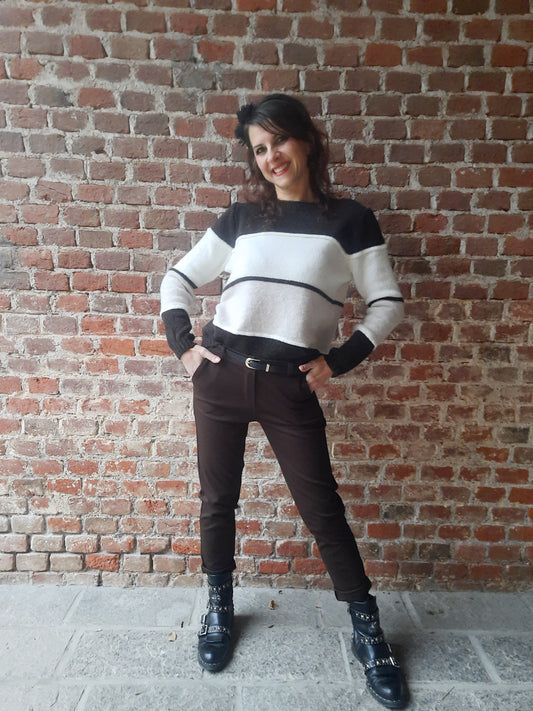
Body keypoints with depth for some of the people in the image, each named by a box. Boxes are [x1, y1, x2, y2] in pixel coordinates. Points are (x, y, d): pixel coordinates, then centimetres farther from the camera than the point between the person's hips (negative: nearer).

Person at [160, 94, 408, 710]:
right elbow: (178, 278, 14)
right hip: (220, 376, 3)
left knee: (322, 510, 5)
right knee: (217, 499, 13)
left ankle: (368, 632, 27)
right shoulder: (241, 217, 9)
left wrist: (338, 361, -5)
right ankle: (219, 606, 39)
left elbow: (388, 304, 3)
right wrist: (182, 344, 2)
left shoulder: (349, 220, 3)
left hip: (291, 387, -2)